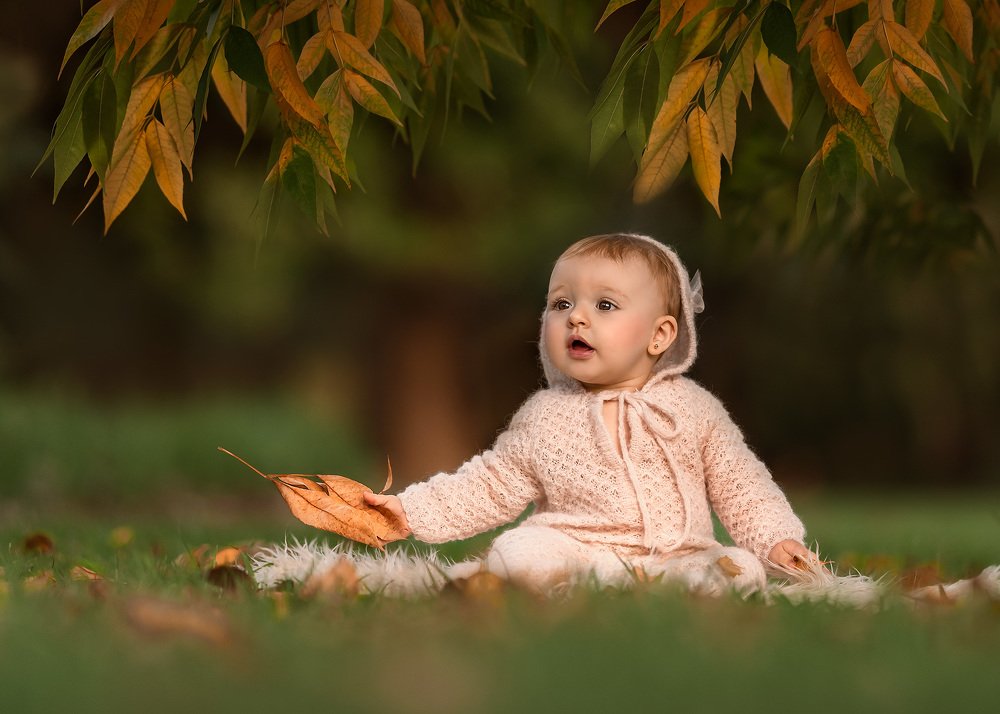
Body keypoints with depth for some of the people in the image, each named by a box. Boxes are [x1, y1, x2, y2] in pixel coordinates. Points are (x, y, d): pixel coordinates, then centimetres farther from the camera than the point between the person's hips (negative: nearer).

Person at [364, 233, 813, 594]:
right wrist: (413, 510, 7)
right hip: (575, 548, 0)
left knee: (743, 571, -28)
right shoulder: (544, 416, 12)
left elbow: (740, 487, 15)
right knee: (516, 553, -31)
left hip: (678, 554, 1)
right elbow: (491, 487, 17)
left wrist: (778, 539, 0)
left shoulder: (693, 408, 10)